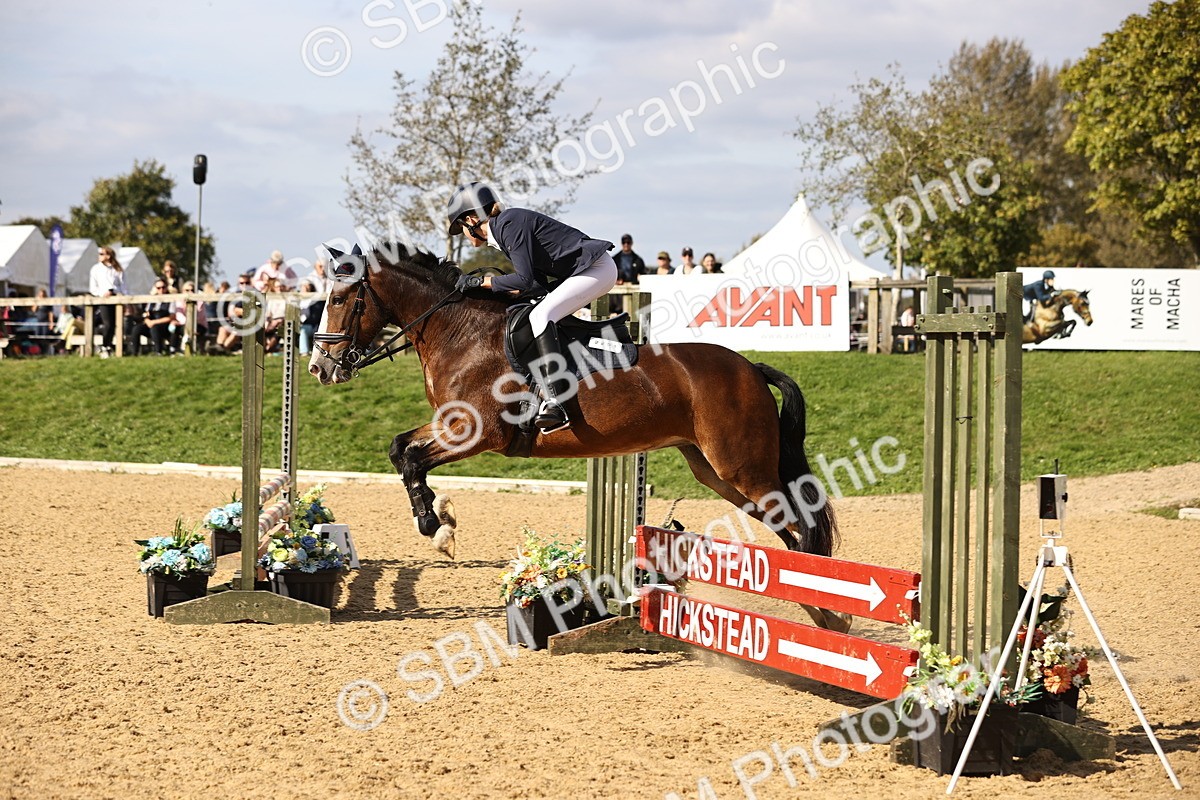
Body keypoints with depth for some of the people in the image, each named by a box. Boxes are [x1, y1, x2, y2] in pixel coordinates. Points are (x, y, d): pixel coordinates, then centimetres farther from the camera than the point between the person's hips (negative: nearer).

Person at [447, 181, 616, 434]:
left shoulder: (510, 224, -15)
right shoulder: (503, 231, 15)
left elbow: (525, 280, -21)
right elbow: (539, 285, 13)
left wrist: (481, 281, -13)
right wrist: (494, 289, 9)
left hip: (597, 268, -11)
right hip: (582, 272, 11)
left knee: (540, 316, -24)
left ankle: (554, 404, -35)